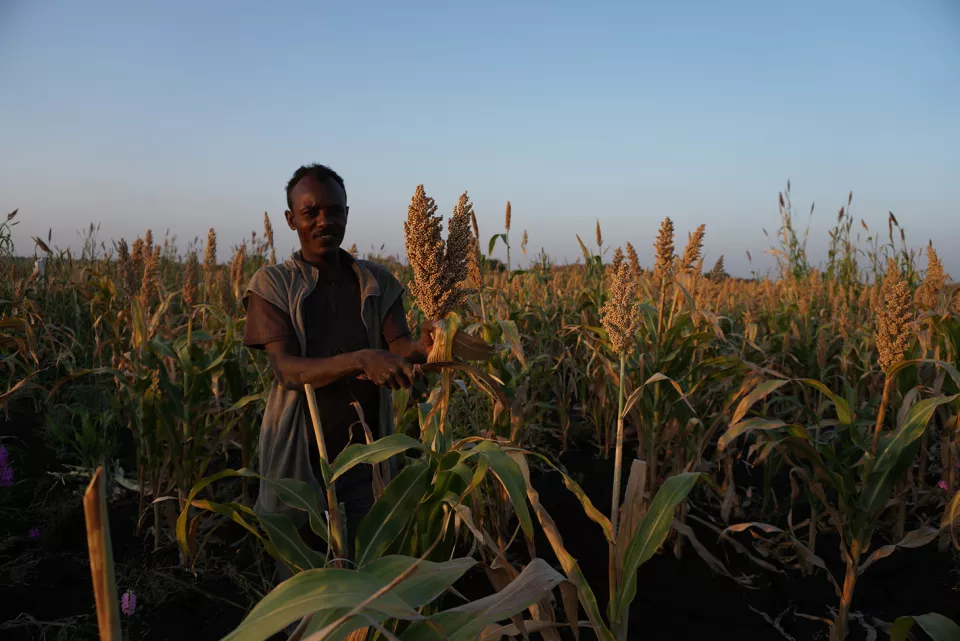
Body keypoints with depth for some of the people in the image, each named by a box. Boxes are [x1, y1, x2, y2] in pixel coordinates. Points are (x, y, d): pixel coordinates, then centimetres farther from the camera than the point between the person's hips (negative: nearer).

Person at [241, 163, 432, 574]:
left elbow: (400, 346, -8)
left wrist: (422, 349, -33)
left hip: (367, 454, 2)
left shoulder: (378, 283, 5)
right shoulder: (272, 284, -4)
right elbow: (287, 370, -16)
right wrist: (361, 359, -32)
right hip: (300, 456, -1)